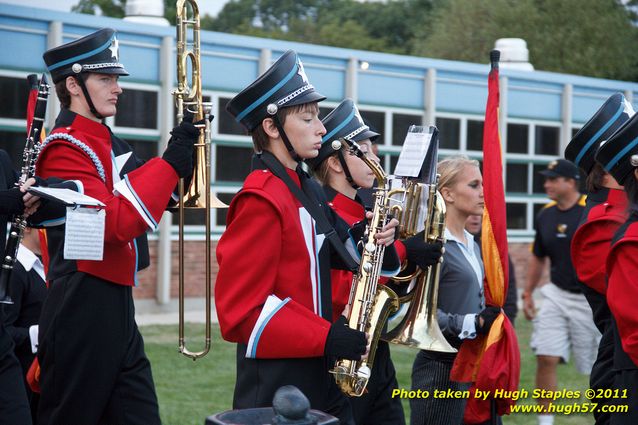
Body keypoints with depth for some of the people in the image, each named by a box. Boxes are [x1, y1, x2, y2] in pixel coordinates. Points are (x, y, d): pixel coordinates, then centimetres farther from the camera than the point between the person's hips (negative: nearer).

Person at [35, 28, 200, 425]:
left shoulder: (109, 143, 15)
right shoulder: (65, 148, -13)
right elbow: (113, 224, -22)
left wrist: (184, 156, 2)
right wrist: (171, 161, -19)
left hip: (117, 307, 9)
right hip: (82, 312, -9)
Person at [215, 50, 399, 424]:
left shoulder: (307, 189, 12)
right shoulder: (261, 198, -16)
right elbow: (240, 307, -20)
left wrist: (365, 238, 0)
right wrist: (326, 337, -22)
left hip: (320, 375, 9)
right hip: (276, 384, -9)